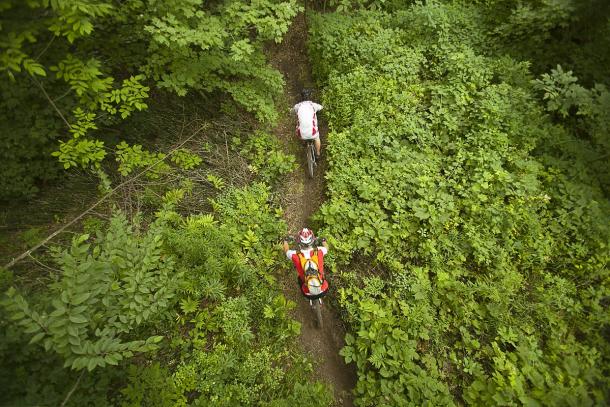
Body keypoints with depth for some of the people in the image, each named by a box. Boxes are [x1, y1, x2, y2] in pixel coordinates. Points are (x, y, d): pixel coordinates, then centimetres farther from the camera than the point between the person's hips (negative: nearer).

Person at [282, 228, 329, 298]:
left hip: (308, 294, 0)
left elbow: (286, 250, 5)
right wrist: (323, 240, 30)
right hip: (323, 291, 1)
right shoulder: (319, 251, -18)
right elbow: (326, 248, 9)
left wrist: (285, 241, 26)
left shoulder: (295, 255, -20)